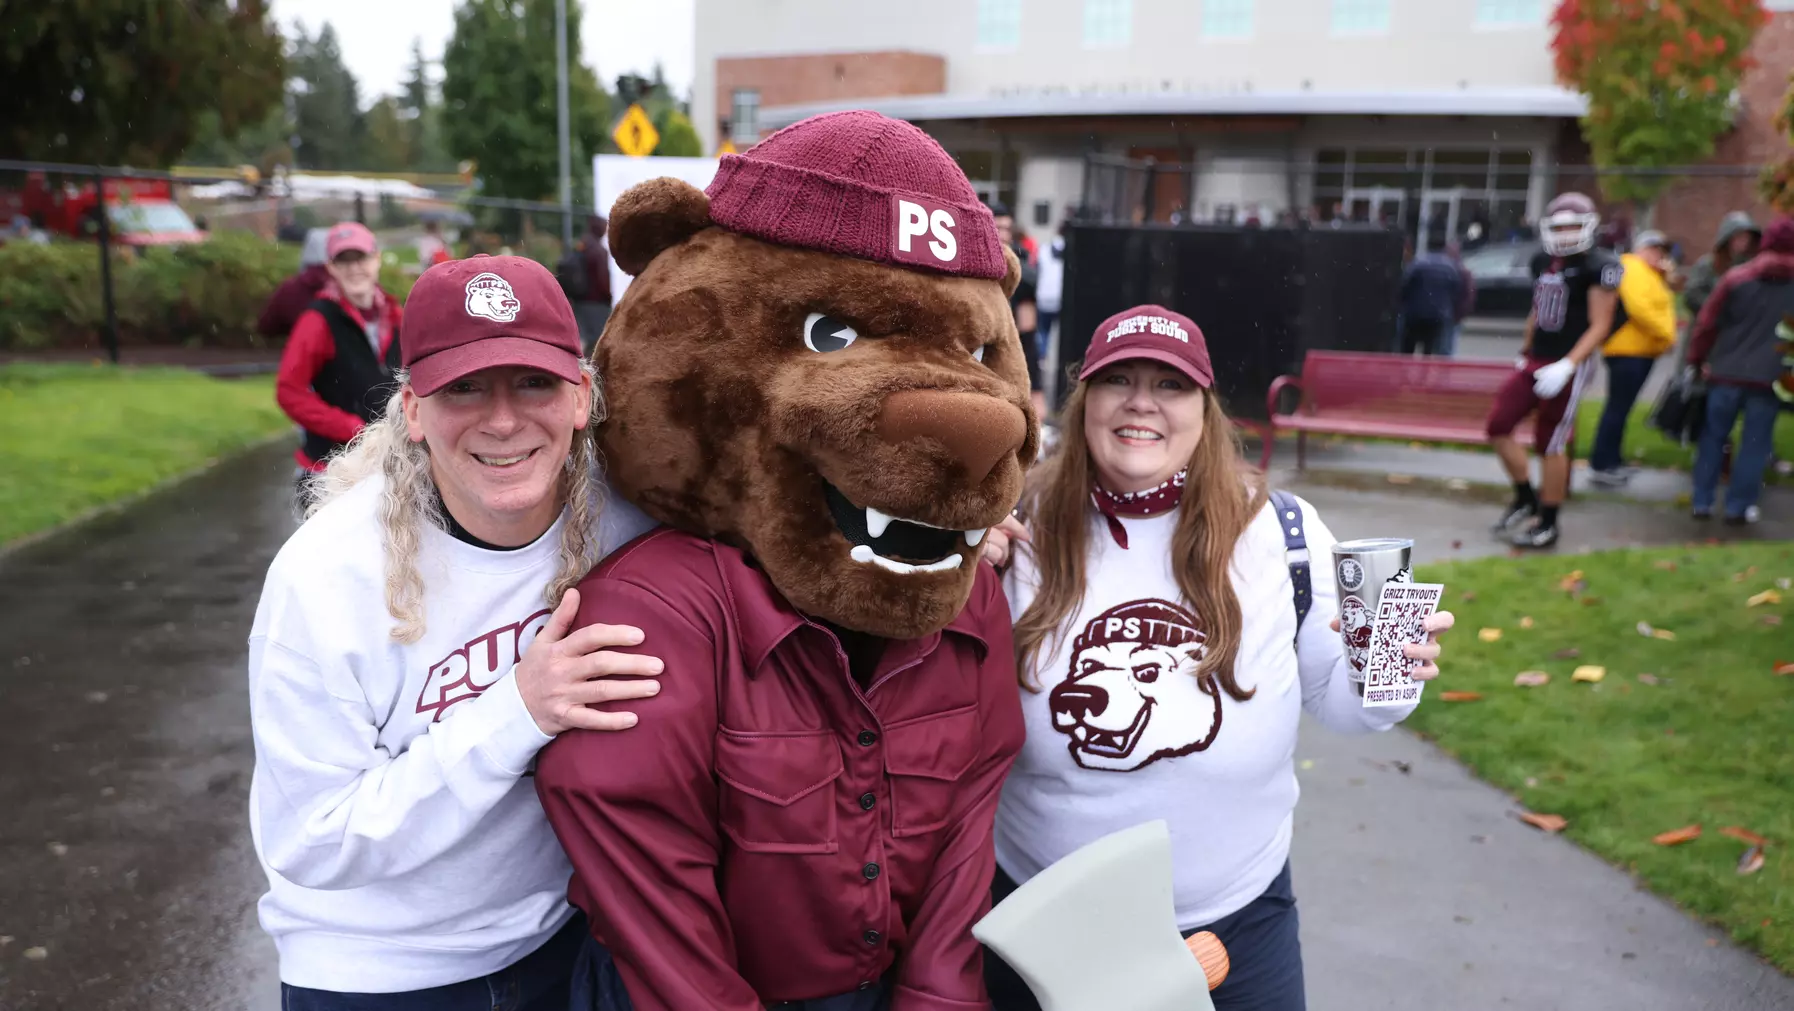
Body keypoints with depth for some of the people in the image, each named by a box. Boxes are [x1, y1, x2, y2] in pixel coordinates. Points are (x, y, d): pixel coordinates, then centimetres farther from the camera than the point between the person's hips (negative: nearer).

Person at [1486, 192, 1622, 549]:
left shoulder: (1599, 267, -10)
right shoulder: (1543, 261, 12)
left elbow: (1599, 326, -13)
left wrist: (1566, 366, -22)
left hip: (1568, 366, -7)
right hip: (1536, 361, 7)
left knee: (1550, 444, -2)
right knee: (1498, 427, 3)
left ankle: (1547, 525, 11)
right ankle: (1526, 499, 21)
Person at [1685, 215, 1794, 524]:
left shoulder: (1736, 277, -1)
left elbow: (1707, 322, -1)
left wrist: (1697, 358, 9)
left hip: (1727, 372, 1)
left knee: (1713, 437, 12)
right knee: (1754, 444, 7)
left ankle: (1702, 502, 13)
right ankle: (1739, 506, 8)